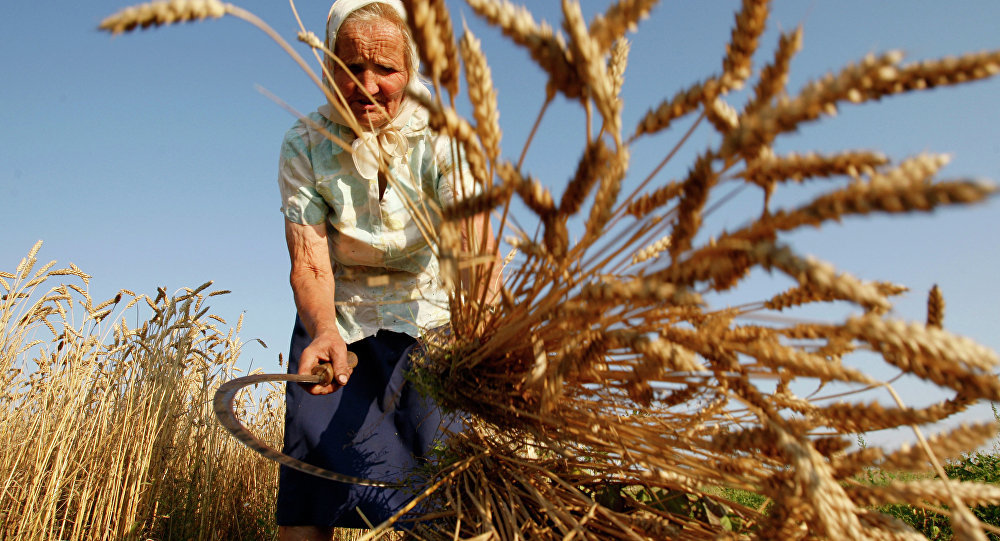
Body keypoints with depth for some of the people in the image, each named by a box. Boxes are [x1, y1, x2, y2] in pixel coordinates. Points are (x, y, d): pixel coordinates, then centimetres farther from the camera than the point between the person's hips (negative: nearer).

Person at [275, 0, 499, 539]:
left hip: (426, 319, 0)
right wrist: (324, 330, -40)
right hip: (335, 321, 1)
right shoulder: (304, 145, -11)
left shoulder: (439, 141, -15)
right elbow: (309, 262, -19)